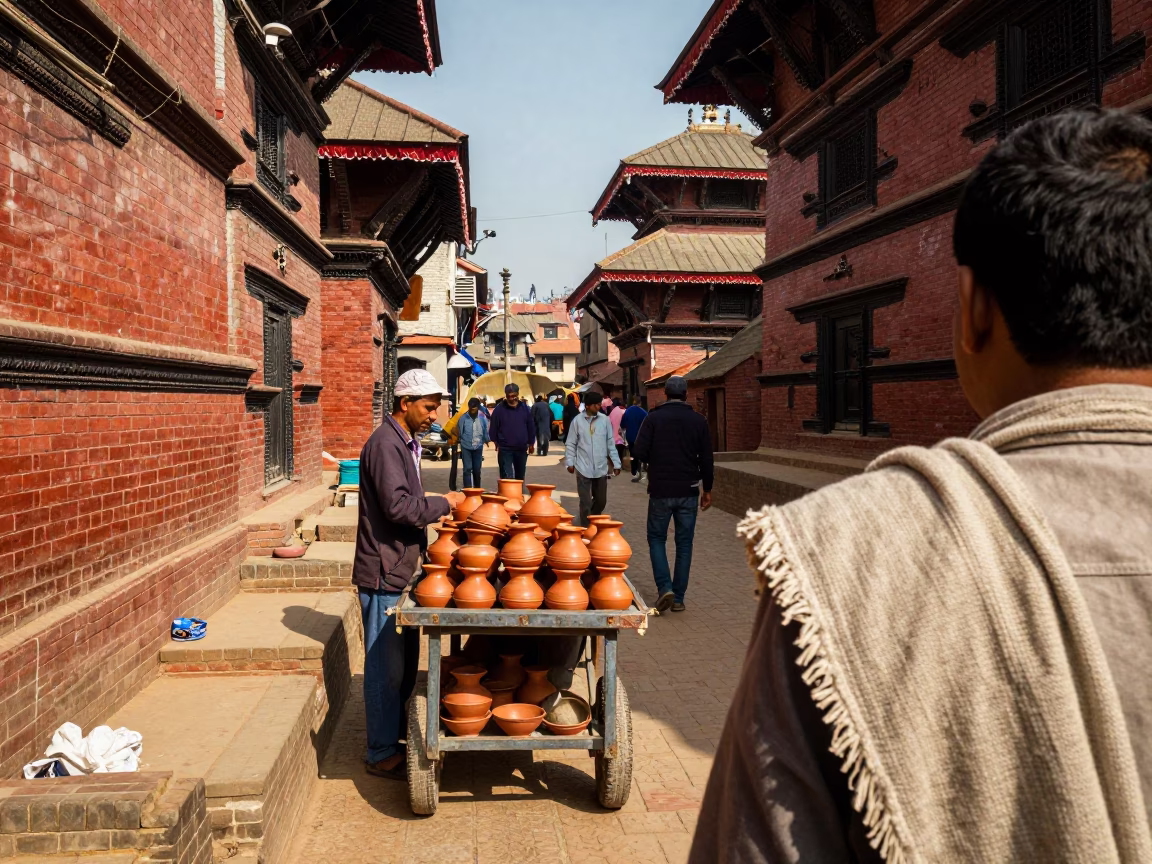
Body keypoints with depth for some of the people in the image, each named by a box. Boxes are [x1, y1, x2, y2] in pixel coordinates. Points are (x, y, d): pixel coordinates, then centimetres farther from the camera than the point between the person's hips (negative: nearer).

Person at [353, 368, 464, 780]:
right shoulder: (385, 444, -17)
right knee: (386, 665, 0)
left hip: (402, 568, 10)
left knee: (405, 658, 19)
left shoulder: (405, 442, 15)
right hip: (384, 572, -10)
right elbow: (398, 506, -26)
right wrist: (444, 502, -16)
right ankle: (381, 754, 11)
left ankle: (398, 730, 33)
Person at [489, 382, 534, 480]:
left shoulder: (524, 407, 4)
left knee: (520, 477, 14)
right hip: (505, 449, -3)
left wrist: (531, 443, 10)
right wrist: (496, 443, -1)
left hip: (521, 449, 3)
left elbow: (531, 427, 10)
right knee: (507, 477, -9)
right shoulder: (499, 409, -5)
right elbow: (493, 428, 0)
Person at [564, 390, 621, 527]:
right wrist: (570, 462, -5)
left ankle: (592, 522, 39)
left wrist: (616, 463, 4)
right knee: (586, 502, 1)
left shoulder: (605, 420, 0)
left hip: (601, 468, 3)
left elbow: (611, 443, 6)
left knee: (601, 500, 14)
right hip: (583, 468, -3)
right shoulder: (577, 420, -5)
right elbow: (571, 444, 2)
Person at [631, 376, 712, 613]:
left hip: (661, 490, -2)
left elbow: (639, 453, -13)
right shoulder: (698, 420, 1)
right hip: (689, 491, 2)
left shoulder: (653, 418, -5)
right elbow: (706, 459, 1)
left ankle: (664, 588, -2)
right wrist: (707, 489, 11)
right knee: (684, 543, 11)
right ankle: (679, 598, 13)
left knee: (657, 538, 14)